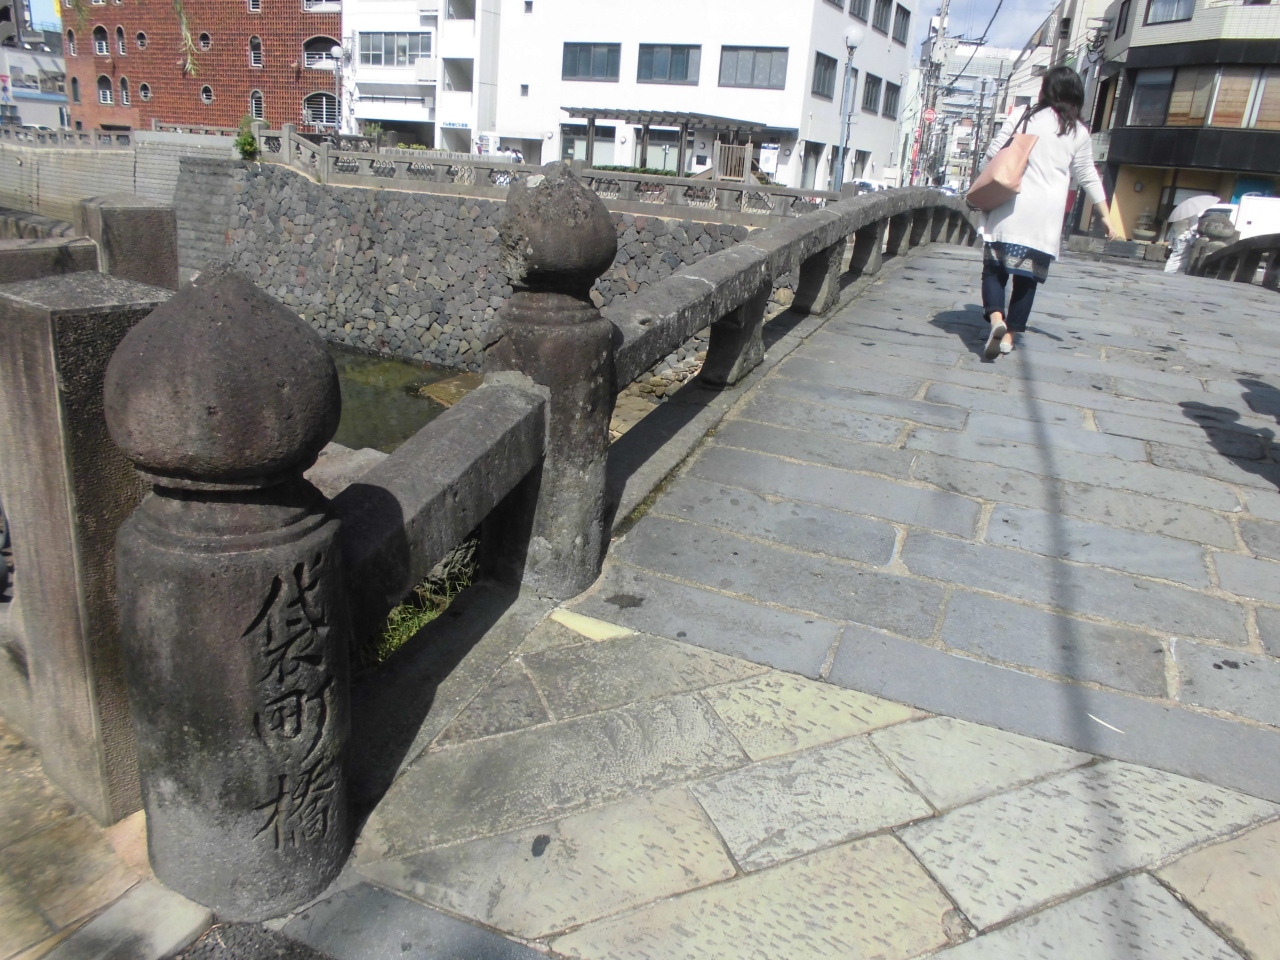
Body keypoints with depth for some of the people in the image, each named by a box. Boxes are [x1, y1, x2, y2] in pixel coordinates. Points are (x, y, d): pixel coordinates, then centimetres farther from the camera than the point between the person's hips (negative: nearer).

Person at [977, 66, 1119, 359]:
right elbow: (1088, 177, 12)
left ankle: (995, 318, -24)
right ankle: (1010, 335, 8)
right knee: (1028, 277, 7)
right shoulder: (1078, 132, 8)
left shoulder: (1021, 116, 4)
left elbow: (992, 156, 1)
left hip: (1010, 207, -1)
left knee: (994, 268, 1)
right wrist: (1105, 216, 19)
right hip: (1045, 216, 1)